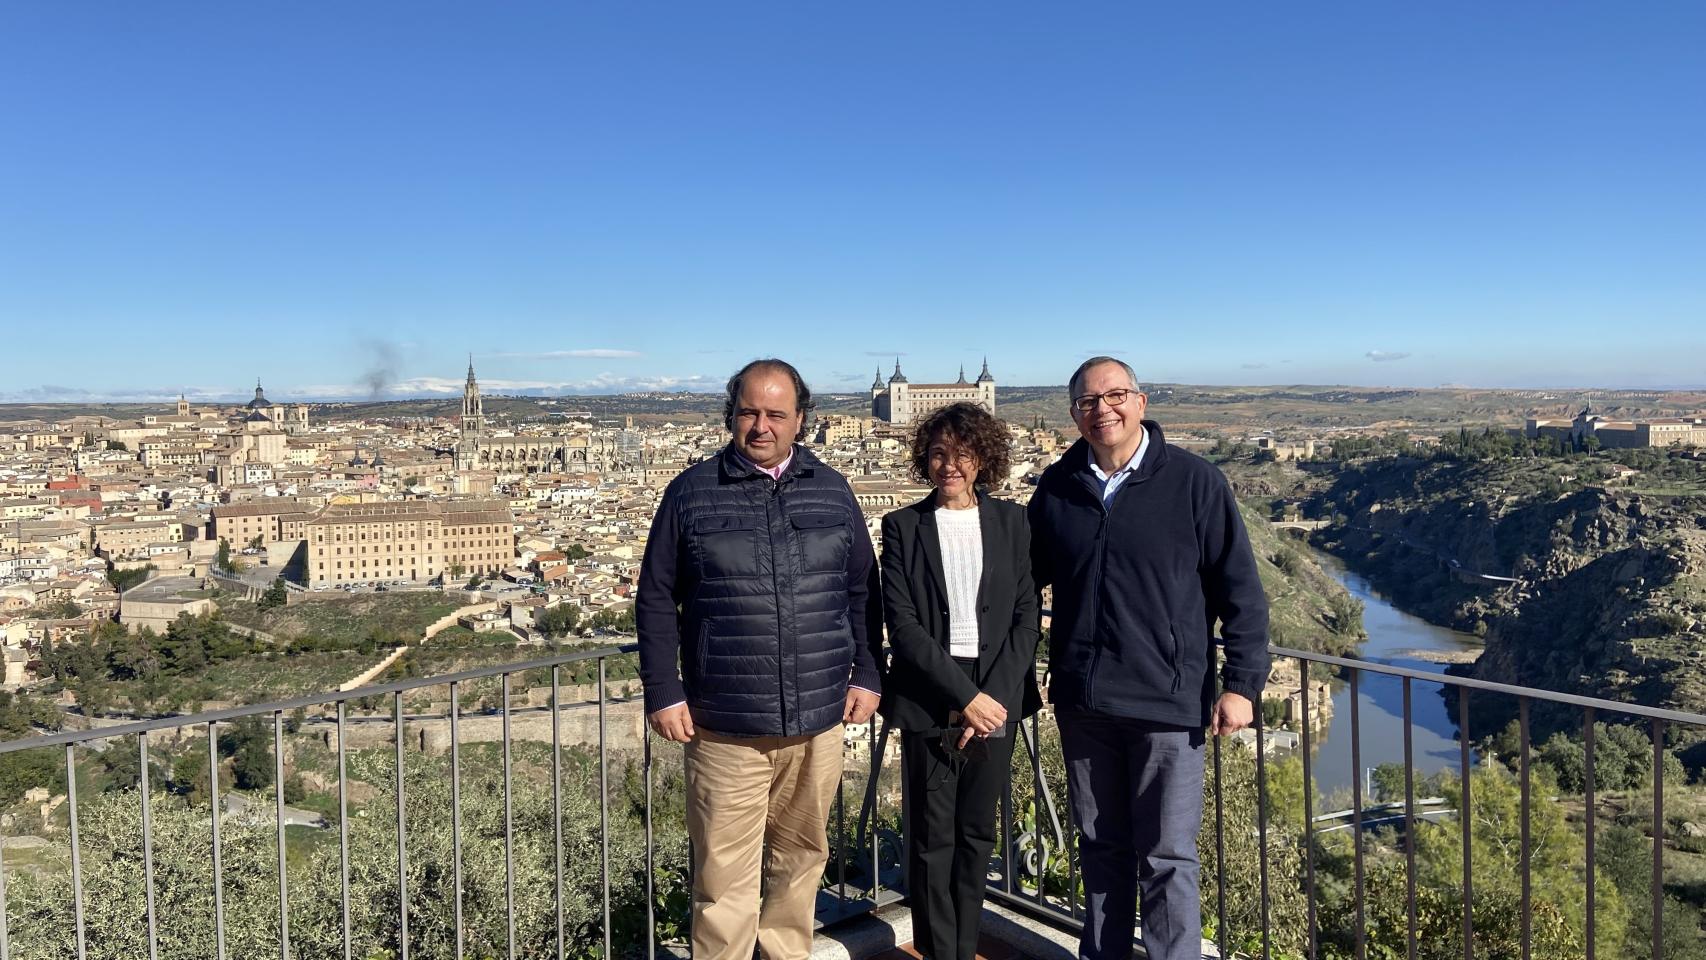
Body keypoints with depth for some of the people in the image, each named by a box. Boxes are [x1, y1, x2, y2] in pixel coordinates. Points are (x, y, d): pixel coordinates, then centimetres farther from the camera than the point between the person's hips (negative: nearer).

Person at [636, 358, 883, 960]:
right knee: (724, 883, 2)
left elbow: (862, 593, 13)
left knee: (800, 861, 17)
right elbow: (656, 602, 2)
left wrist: (868, 674, 7)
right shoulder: (692, 493, -1)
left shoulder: (832, 492, 7)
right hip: (725, 729, -3)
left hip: (818, 722, 3)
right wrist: (662, 693, -3)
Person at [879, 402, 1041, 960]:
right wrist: (966, 697, -13)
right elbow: (902, 625, -6)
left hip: (996, 702, 2)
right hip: (928, 706, -2)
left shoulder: (1011, 522, 7)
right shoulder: (903, 527, 1)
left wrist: (997, 696, -9)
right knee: (932, 839, 4)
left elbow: (1025, 616, 3)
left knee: (978, 835, 11)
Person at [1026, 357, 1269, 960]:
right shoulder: (1057, 486, 4)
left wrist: (1242, 682, -7)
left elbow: (1240, 590, -4)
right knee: (1100, 847, 18)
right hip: (1082, 705, 4)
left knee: (1167, 858, 5)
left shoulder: (1194, 482, -6)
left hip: (1167, 705, -4)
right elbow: (1028, 575, 16)